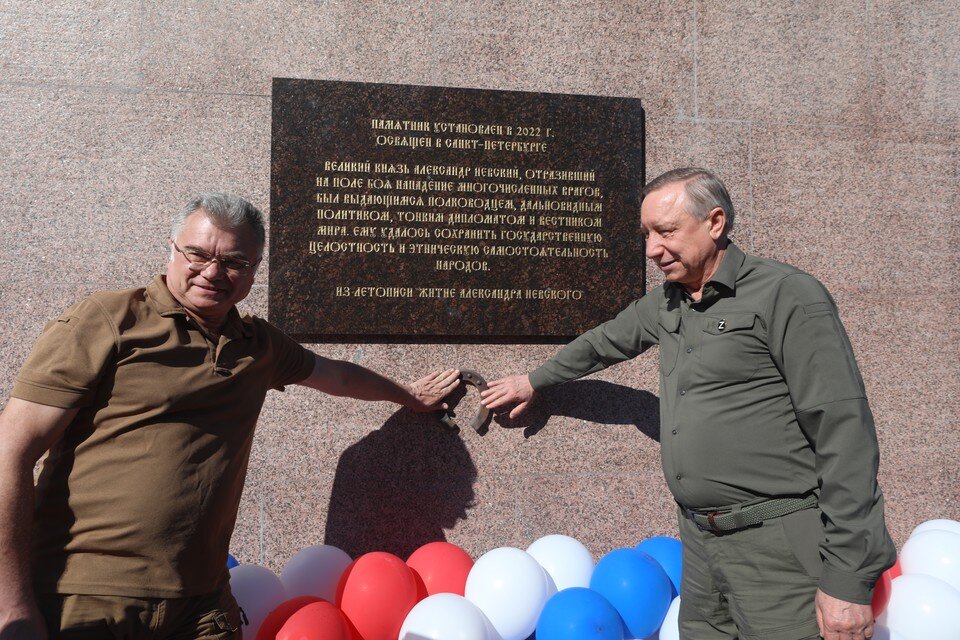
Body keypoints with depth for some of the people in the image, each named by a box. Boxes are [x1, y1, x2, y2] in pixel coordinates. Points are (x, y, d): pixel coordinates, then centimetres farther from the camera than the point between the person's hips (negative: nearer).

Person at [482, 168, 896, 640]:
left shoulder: (787, 296, -13)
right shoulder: (665, 302, 10)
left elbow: (844, 433, -16)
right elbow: (605, 341, 29)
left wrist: (847, 580, -17)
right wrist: (535, 380, 37)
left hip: (779, 547, -7)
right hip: (699, 540, 7)